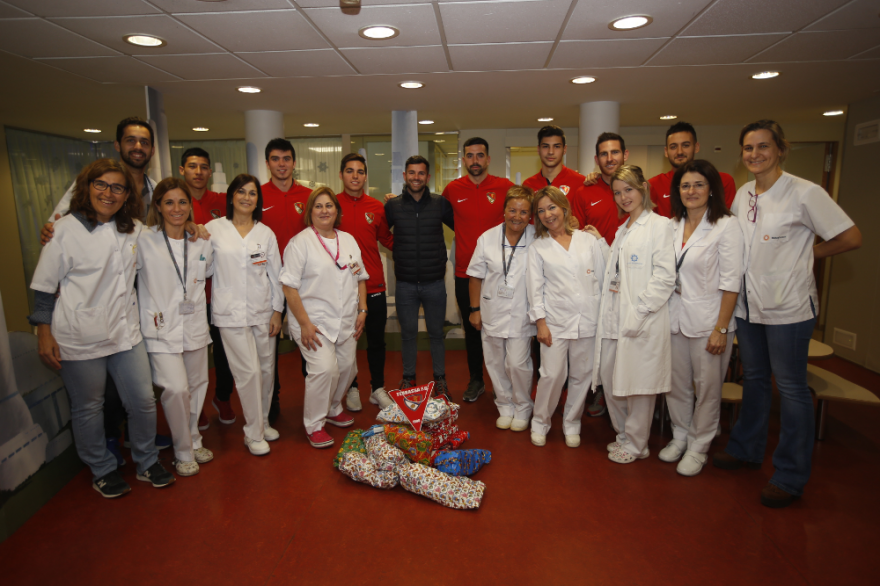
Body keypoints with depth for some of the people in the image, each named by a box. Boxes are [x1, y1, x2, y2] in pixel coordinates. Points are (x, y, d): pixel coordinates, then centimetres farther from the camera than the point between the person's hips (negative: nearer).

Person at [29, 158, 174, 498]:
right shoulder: (65, 230, -8)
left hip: (126, 333, 4)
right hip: (80, 339, -4)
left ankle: (147, 463, 30)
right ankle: (102, 470, 33)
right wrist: (44, 334, -5)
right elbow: (44, 286, -4)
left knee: (143, 401, 8)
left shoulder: (134, 229, 4)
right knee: (88, 409, 11)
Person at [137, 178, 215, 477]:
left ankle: (194, 441, 35)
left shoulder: (202, 243, 7)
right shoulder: (143, 242, -6)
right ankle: (184, 452, 8)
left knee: (197, 385, 13)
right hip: (161, 328, -4)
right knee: (176, 388, -14)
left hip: (195, 325, 5)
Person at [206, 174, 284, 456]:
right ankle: (254, 433, 10)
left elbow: (275, 274, 7)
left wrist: (277, 311, 5)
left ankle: (263, 422, 29)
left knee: (267, 368, 9)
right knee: (249, 371, -5)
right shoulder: (213, 229, 1)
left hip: (263, 311, 3)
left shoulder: (266, 233, 7)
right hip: (231, 312, -3)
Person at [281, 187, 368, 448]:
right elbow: (290, 287, -11)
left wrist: (362, 310, 8)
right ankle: (314, 424, 4)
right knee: (325, 368, -16)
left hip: (346, 321, 6)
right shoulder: (300, 242, -6)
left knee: (347, 366, 9)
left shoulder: (348, 240, 13)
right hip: (314, 320, -6)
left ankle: (332, 408, 37)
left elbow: (360, 278, 18)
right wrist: (304, 323, -16)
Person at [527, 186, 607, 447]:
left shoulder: (588, 240, 7)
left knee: (582, 375, 9)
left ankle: (571, 422, 29)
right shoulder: (538, 247, 6)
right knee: (552, 375, -3)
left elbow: (603, 276, 7)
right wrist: (540, 323, -4)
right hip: (555, 321, -1)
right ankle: (540, 421, 20)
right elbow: (535, 288, 1)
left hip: (588, 320, 2)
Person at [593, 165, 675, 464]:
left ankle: (635, 444, 20)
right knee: (610, 378, 11)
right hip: (615, 317, 8)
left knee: (638, 384, 3)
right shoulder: (623, 230, 20)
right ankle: (624, 435, 31)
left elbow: (665, 277, -14)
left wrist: (638, 312, -17)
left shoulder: (659, 225, -5)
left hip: (642, 321, -7)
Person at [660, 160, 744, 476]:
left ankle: (698, 447, 25)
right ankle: (679, 437, 32)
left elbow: (731, 282, -12)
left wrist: (721, 328, -14)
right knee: (676, 383, 13)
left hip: (708, 319, -5)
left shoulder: (726, 226, -9)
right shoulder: (673, 226, 8)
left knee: (707, 387, 7)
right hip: (675, 316, 5)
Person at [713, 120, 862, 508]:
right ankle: (746, 449, 35)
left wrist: (804, 253, -3)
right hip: (748, 305, 6)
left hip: (788, 308, -6)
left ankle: (790, 476, 18)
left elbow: (851, 238, -9)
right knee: (753, 379, 18)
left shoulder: (804, 193, -12)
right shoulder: (742, 195, 5)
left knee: (791, 388, 4)